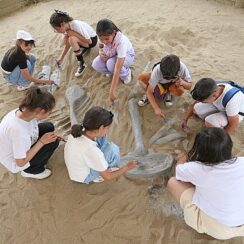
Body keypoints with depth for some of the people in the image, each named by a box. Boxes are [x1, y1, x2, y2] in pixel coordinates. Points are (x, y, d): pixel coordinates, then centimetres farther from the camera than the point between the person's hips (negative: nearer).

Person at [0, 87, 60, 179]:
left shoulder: (23, 111, -20)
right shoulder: (18, 130, -41)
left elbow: (33, 129, 3)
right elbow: (21, 162, -28)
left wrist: (52, 135, -10)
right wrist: (42, 142, -25)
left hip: (20, 145, 7)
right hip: (15, 163, -7)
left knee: (49, 127, 1)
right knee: (52, 142, -14)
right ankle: (31, 170, 9)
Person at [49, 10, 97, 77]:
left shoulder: (76, 25, -32)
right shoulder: (66, 27, -10)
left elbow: (89, 41, -28)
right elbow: (67, 44, -2)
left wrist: (74, 33, -29)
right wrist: (61, 58, -9)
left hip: (93, 39, -7)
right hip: (83, 39, 7)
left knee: (72, 39, -32)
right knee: (66, 38, -17)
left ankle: (81, 64, -19)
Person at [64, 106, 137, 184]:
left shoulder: (78, 131, -21)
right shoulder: (92, 151, -38)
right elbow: (107, 177, -22)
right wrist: (127, 167, -10)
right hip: (84, 177, -6)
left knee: (100, 136, 3)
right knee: (113, 148, -19)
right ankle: (111, 167, 13)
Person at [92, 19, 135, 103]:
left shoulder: (121, 41, -41)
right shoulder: (103, 37, -25)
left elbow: (118, 68, -46)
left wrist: (112, 91, -48)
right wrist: (101, 52, -23)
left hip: (127, 56, -5)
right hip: (110, 55, 5)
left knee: (111, 64, -37)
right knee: (95, 64, -23)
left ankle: (126, 73, -4)